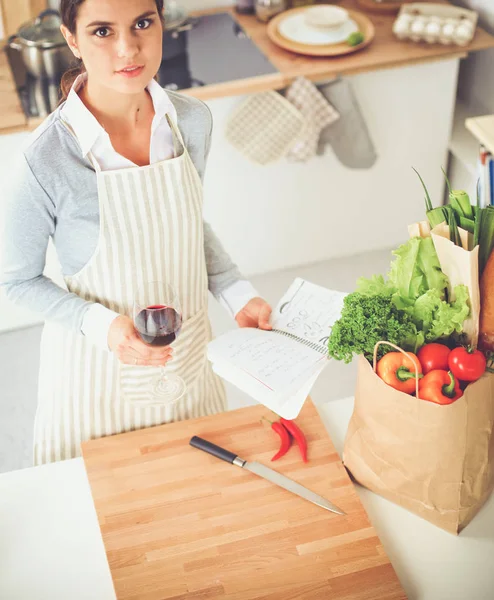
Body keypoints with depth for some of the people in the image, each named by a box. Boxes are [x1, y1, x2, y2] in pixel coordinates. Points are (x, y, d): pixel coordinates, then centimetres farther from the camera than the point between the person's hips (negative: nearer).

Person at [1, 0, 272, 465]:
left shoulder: (192, 121, -10)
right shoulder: (47, 159, -26)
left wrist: (237, 294, -3)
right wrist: (102, 325, -26)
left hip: (188, 356, 5)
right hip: (98, 372, -4)